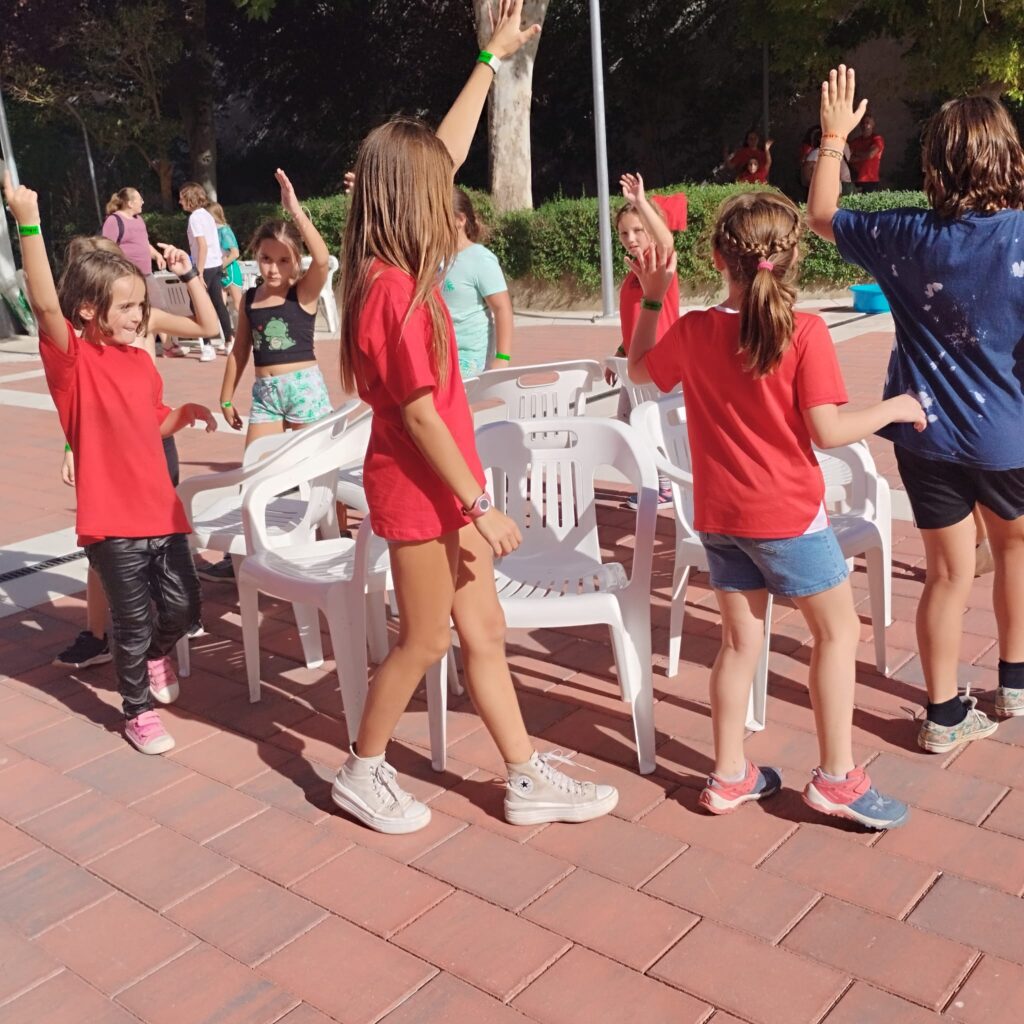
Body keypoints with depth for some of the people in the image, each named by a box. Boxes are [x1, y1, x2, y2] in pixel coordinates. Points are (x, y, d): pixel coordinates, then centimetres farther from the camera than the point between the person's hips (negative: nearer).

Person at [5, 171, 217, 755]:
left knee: (184, 608, 12)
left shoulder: (141, 361, 8)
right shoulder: (72, 360, -10)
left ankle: (157, 655, 45)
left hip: (161, 508, 6)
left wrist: (186, 413, 1)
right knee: (133, 623, 6)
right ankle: (138, 711, 27)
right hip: (112, 518, -5)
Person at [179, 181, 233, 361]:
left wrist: (199, 272, -20)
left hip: (205, 266, -9)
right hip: (216, 264, 9)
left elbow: (203, 246, -20)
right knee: (218, 303, 14)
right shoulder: (207, 214, 12)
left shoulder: (195, 217, -13)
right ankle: (228, 342, 19)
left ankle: (207, 346, -6)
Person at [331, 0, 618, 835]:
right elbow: (419, 417, -21)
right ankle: (363, 774, 27)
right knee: (425, 639, 6)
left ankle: (529, 781, 23)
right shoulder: (396, 291, -21)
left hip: (441, 483, 9)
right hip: (418, 486, -9)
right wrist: (482, 504, -16)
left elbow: (445, 150, 14)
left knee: (484, 632, 12)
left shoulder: (396, 270, 4)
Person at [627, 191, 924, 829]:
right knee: (839, 631, 12)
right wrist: (896, 408, -2)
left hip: (719, 517, 5)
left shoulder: (694, 331, -4)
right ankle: (837, 777, 17)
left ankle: (729, 776, 24)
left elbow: (640, 370, 15)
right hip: (789, 515, -5)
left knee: (741, 640, 15)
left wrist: (652, 297, 17)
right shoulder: (804, 332, -16)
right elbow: (827, 431, -17)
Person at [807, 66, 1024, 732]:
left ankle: (945, 716, 19)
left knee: (950, 573, 10)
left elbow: (821, 217, 10)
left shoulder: (908, 237, -6)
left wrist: (833, 137, 19)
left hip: (927, 433, 1)